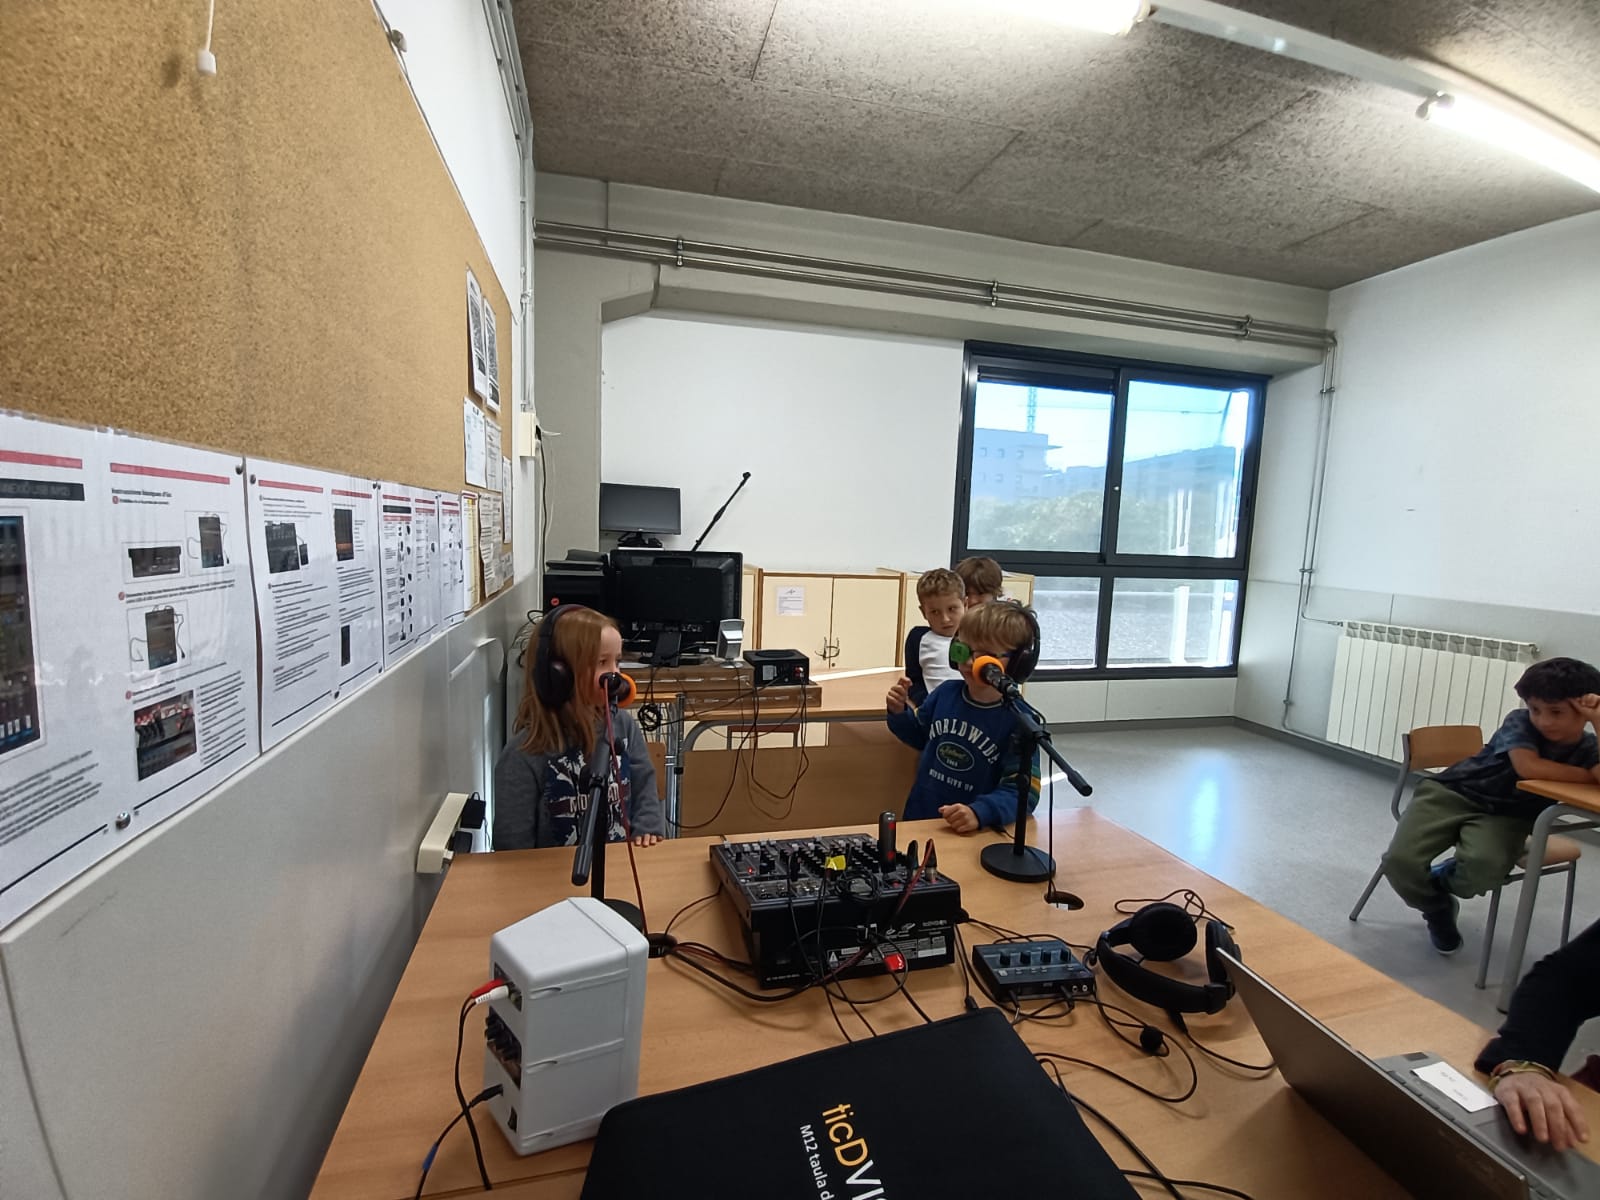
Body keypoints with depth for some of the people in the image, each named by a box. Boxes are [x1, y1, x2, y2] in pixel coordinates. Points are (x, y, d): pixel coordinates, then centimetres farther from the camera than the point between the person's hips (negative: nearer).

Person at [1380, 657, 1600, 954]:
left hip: (1506, 815, 2)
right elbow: (1529, 767, -29)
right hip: (1452, 792, -2)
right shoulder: (1520, 721, -11)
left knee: (1486, 865, -35)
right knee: (1400, 860, -23)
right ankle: (1438, 909, 15)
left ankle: (1442, 880, 6)